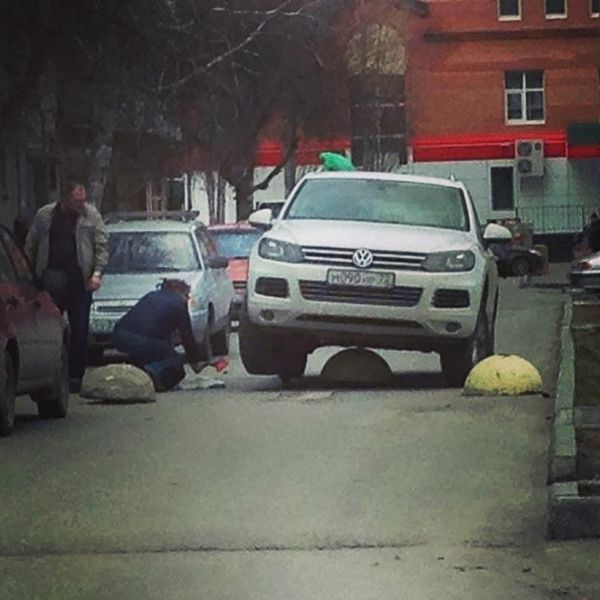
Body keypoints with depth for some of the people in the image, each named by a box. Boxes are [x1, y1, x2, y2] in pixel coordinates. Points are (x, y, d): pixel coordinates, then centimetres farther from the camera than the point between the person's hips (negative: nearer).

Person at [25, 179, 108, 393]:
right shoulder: (44, 215, 6)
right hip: (51, 278, 1)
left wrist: (97, 273, -10)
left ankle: (76, 375, 6)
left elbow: (102, 247, 3)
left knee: (79, 332, 0)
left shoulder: (91, 216, 3)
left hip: (79, 281, -1)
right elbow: (30, 247, 12)